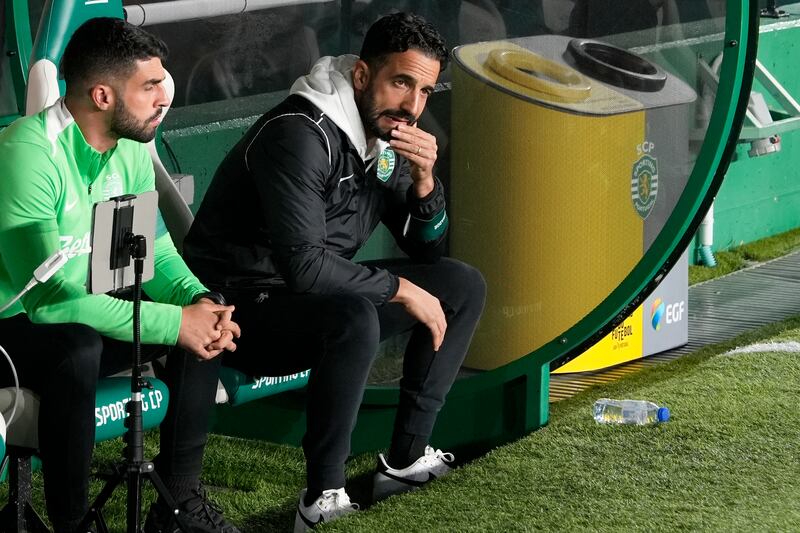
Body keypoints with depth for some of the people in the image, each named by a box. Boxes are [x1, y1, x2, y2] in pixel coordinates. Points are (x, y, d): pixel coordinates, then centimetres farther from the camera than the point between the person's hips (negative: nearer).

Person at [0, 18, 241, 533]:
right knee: (78, 345, -37)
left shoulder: (131, 149, -1)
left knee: (208, 315, -5)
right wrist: (174, 324, -32)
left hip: (85, 312, 8)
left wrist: (196, 300, -17)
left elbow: (153, 251, 6)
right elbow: (48, 295, -32)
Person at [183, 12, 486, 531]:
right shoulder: (300, 135, -25)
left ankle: (407, 457, 4)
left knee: (464, 286, 5)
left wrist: (424, 180, -11)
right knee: (356, 319, -38)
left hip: (321, 295, 9)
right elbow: (303, 265, -31)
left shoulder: (388, 136, 3)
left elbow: (425, 249, 9)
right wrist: (401, 290, -21)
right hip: (244, 306, -9)